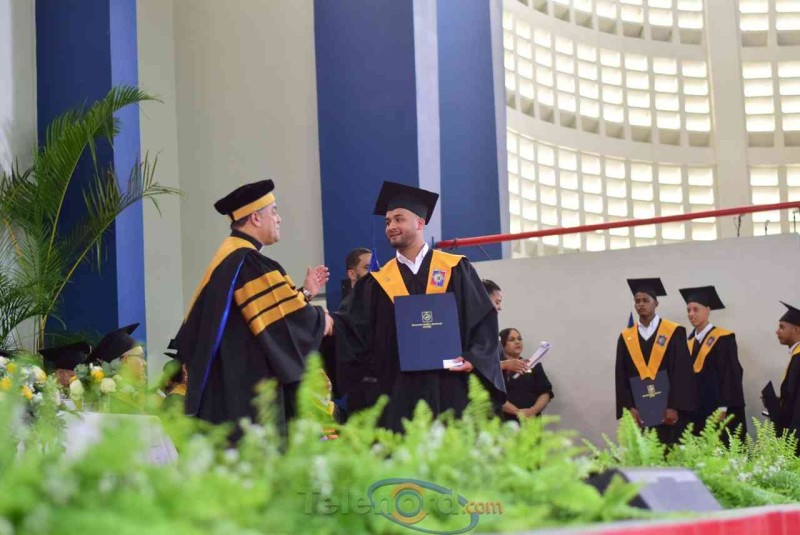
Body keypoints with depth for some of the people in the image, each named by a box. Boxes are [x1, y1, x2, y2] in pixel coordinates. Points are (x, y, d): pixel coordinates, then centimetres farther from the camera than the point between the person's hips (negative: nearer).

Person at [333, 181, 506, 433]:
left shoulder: (455, 269, 6)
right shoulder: (379, 282, 11)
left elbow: (484, 319, 2)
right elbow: (358, 329, 3)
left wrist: (474, 358, -12)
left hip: (450, 388, -1)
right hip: (400, 392, 1)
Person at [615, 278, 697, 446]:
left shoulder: (674, 332, 1)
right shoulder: (626, 337, 10)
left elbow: (682, 372, -5)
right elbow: (621, 376, 7)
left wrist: (674, 407, -14)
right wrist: (629, 407, -6)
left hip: (668, 411, -3)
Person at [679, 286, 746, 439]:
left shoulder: (723, 339, -7)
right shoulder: (689, 342, 13)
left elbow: (730, 375, -13)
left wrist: (722, 408, -18)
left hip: (719, 410, -6)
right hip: (697, 411, 6)